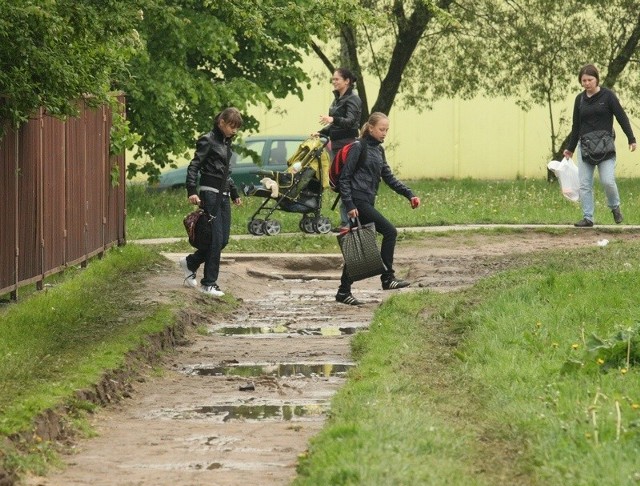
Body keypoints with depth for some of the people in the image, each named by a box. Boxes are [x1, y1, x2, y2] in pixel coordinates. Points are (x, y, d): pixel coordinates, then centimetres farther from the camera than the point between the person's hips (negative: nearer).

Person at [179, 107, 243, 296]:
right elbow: (194, 166, -13)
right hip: (210, 193, -8)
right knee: (216, 239, -9)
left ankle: (190, 263, 26)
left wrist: (234, 193, 30)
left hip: (223, 195, 8)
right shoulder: (208, 141, -7)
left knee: (223, 240, 7)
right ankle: (209, 284, -1)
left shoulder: (226, 143, 17)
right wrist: (192, 191, -23)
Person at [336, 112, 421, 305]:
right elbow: (345, 177, -11)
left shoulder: (378, 150, 16)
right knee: (390, 231, -13)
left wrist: (409, 194, 9)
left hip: (368, 202, 8)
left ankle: (344, 292, 10)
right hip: (358, 201, -8)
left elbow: (388, 177, 19)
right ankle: (388, 278, -8)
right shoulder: (359, 147, -8)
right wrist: (349, 205, -18)